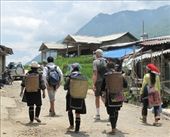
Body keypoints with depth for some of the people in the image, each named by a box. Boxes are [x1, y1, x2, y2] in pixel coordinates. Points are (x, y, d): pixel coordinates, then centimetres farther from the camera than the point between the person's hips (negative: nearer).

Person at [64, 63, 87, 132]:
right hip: (80, 97, 2)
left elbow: (65, 87, -7)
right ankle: (77, 129, 10)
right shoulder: (82, 77, 1)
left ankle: (71, 125, 8)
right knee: (78, 113, 8)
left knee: (70, 110, 19)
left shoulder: (69, 77, -7)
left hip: (71, 96, -2)